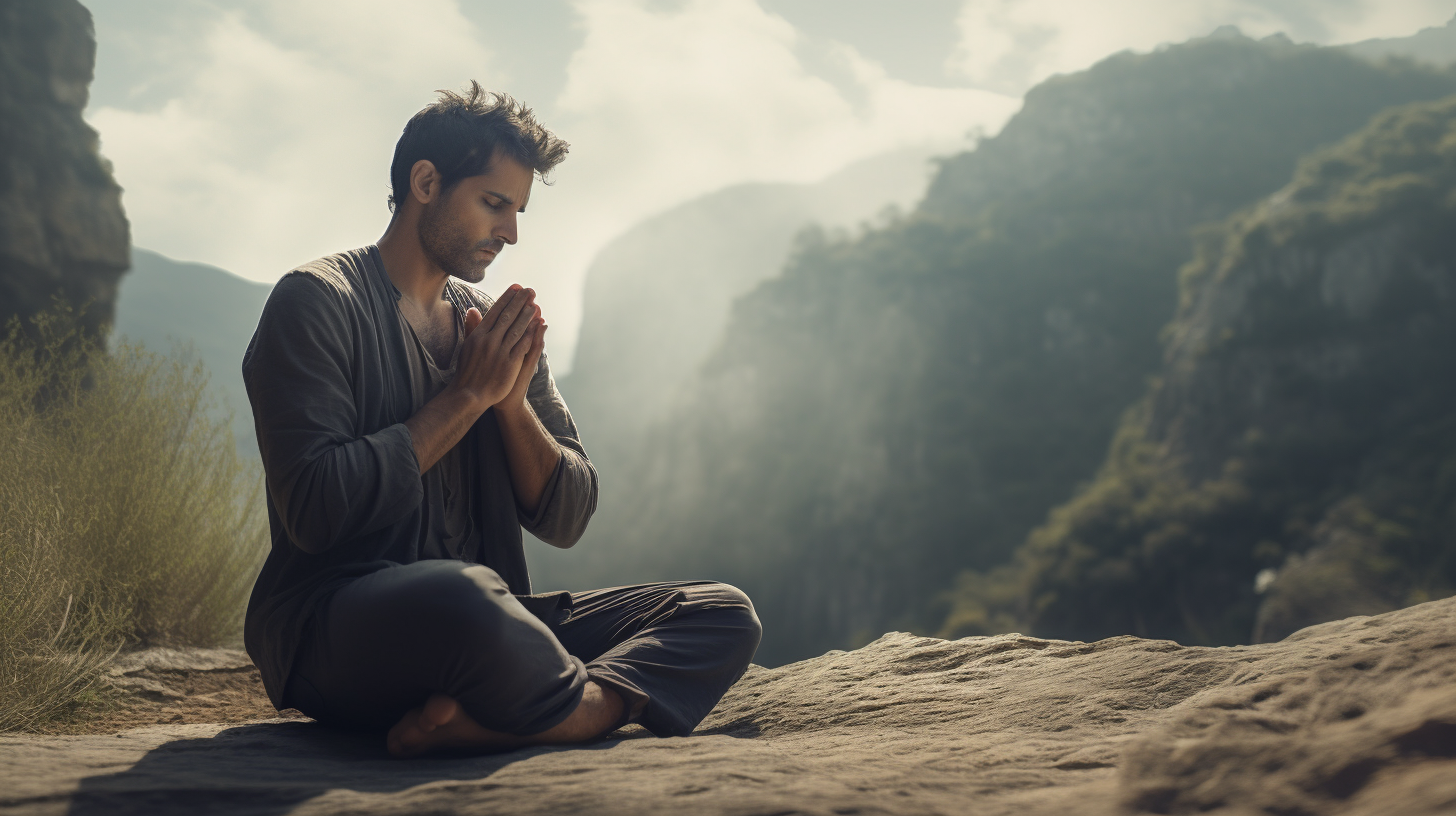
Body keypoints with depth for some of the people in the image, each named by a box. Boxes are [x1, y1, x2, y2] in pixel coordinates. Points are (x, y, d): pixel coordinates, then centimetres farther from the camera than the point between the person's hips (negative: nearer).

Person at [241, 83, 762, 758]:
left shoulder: (498, 326, 17)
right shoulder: (316, 302, -2)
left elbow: (565, 520, 12)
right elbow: (316, 510, -16)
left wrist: (511, 396, -5)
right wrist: (468, 394, -9)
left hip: (485, 625, 7)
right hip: (331, 622, -7)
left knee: (725, 613, -11)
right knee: (462, 593, -42)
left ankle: (481, 725, -32)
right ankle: (604, 707, -13)